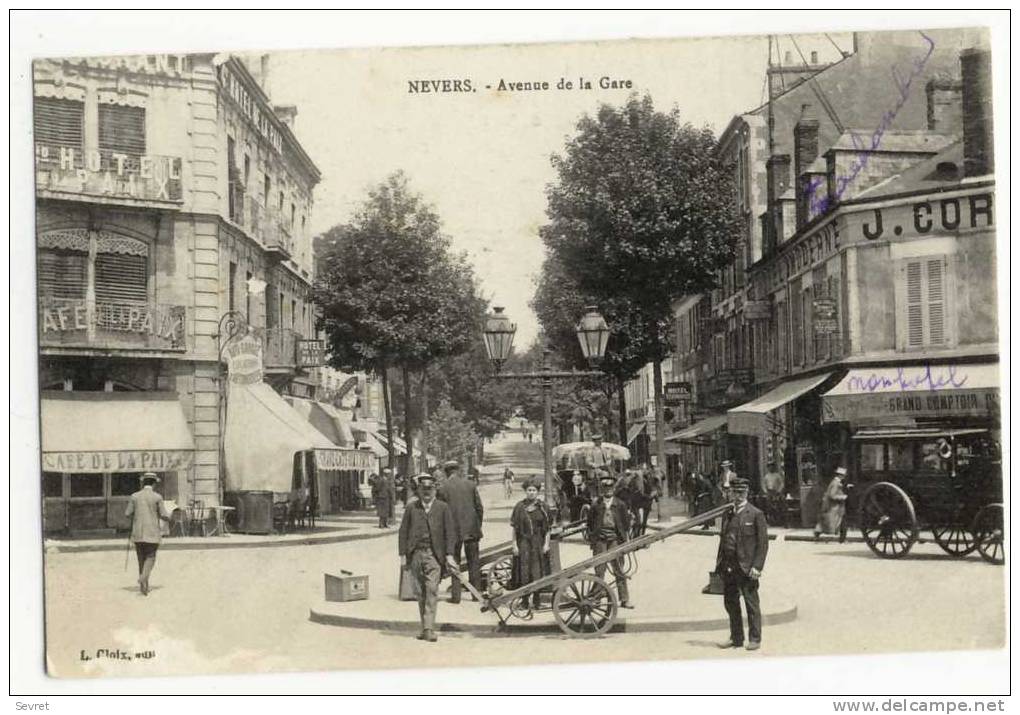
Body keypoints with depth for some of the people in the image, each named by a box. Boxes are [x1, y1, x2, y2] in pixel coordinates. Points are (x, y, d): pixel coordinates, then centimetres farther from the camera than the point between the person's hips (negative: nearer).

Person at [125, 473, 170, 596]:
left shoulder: (135, 496, 1)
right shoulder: (157, 497, -5)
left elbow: (127, 514, 1)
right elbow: (162, 515, -6)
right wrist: (168, 518, 15)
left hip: (138, 533, 3)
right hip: (152, 533, -3)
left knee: (141, 558, 12)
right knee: (150, 557, 1)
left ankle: (145, 585, 14)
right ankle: (144, 577, -25)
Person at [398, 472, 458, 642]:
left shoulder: (443, 508, 6)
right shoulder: (411, 508, 10)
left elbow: (450, 532, 3)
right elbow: (403, 532, 9)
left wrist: (449, 555, -5)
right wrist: (403, 555, 2)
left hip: (434, 555, -2)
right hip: (415, 554, 2)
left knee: (432, 590, -12)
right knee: (421, 592, 7)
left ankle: (429, 629, -13)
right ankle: (425, 628, 16)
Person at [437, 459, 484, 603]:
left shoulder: (443, 488, -6)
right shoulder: (470, 485, 3)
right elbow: (479, 508, 5)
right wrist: (478, 525, 16)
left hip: (454, 530, -2)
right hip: (472, 529, 3)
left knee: (454, 563, 5)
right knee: (473, 562, 11)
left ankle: (456, 595, 2)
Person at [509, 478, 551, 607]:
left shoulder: (542, 507, 4)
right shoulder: (520, 507, 0)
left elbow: (547, 528, 6)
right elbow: (514, 527, 1)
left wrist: (546, 543, -2)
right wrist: (514, 544, -4)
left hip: (538, 544, 1)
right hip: (523, 543, -1)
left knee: (538, 572, 1)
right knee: (524, 571, -1)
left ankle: (536, 600, 13)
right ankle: (524, 600, 9)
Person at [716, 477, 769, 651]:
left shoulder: (756, 515, -4)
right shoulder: (727, 515, 14)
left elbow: (763, 543, -7)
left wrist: (757, 567, -14)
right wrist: (719, 565, 11)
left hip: (746, 568, -6)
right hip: (728, 568, 6)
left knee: (751, 604, 1)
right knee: (730, 603, 11)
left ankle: (755, 639, 10)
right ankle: (736, 638, 22)